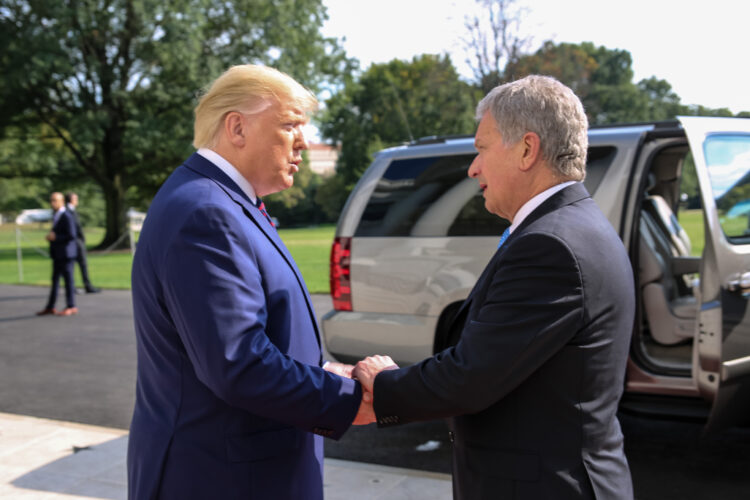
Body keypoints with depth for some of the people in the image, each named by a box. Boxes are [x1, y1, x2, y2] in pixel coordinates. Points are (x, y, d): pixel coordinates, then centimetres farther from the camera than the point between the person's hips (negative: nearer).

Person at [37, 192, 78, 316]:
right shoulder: (55, 216, 14)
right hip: (57, 254, 9)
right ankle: (50, 307, 16)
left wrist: (55, 237, -16)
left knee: (68, 279, -2)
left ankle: (71, 306, 6)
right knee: (55, 279, 11)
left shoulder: (66, 217, -15)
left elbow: (71, 235, -19)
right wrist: (51, 236, 5)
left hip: (66, 253, -9)